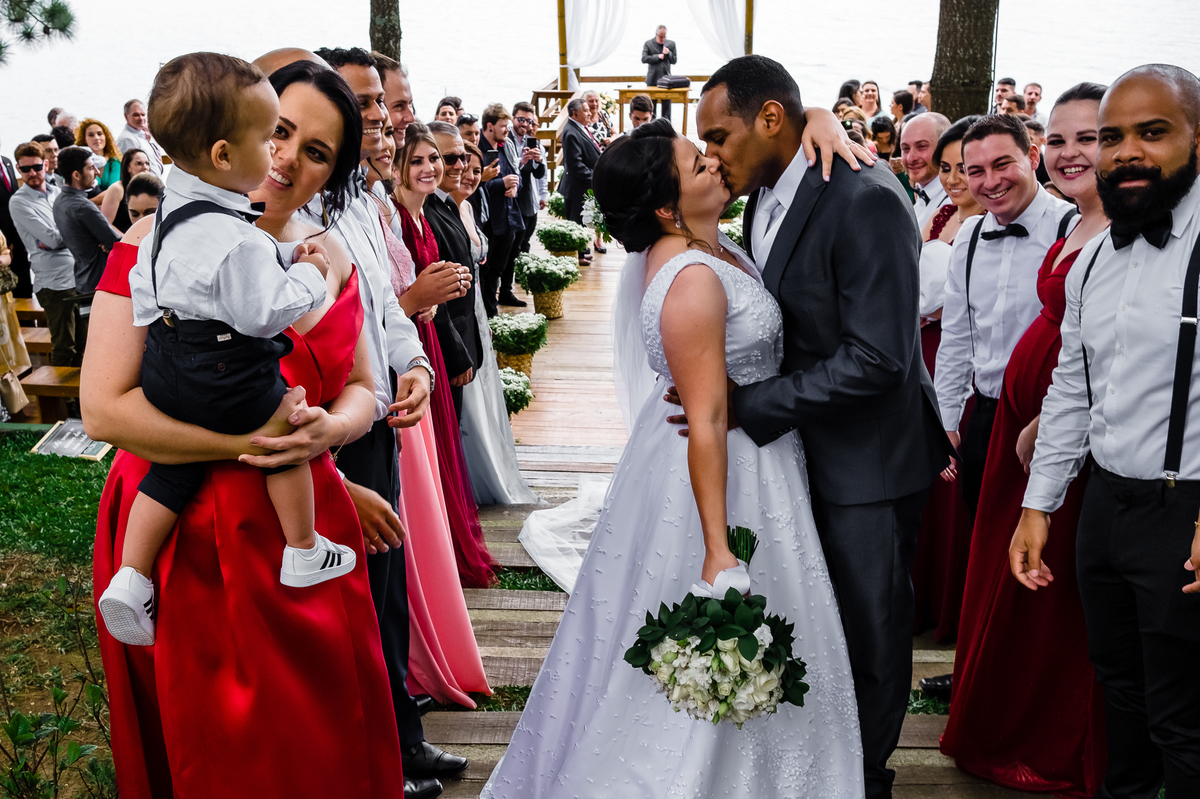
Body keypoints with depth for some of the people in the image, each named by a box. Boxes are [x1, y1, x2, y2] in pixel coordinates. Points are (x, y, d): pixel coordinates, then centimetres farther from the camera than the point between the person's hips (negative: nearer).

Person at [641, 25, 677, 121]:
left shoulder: (671, 44, 8)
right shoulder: (648, 44, 2)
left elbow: (674, 61, 7)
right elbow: (644, 59, -8)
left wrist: (668, 54, -11)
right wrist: (658, 56, -12)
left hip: (666, 78, 1)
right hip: (652, 79, -1)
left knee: (666, 104, 0)